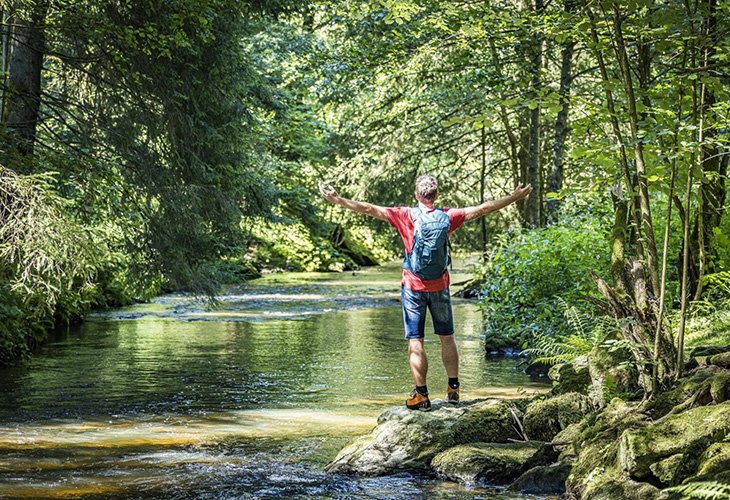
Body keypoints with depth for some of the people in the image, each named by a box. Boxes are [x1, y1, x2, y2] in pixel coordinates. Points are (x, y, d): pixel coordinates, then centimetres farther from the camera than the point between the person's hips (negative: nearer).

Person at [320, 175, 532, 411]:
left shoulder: (407, 216, -9)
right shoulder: (448, 217, -2)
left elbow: (370, 209, -11)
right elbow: (482, 209, 6)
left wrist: (337, 200, -7)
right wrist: (514, 197, 17)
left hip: (414, 287, -2)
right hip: (440, 287, 2)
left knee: (415, 341, 0)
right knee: (447, 337, 15)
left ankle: (421, 395, -2)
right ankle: (453, 389, 18)